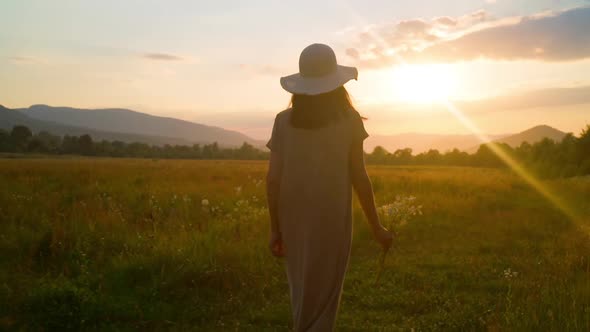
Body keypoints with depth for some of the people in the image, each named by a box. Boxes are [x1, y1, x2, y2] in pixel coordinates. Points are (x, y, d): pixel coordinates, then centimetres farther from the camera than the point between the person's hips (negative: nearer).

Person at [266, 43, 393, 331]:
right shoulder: (348, 121, -6)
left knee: (302, 294, 20)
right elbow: (359, 178, -6)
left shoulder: (284, 121, 0)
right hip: (331, 219, -3)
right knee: (323, 297, 7)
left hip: (294, 220, 3)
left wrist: (275, 228, 6)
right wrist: (376, 226, 4)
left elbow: (273, 180, -3)